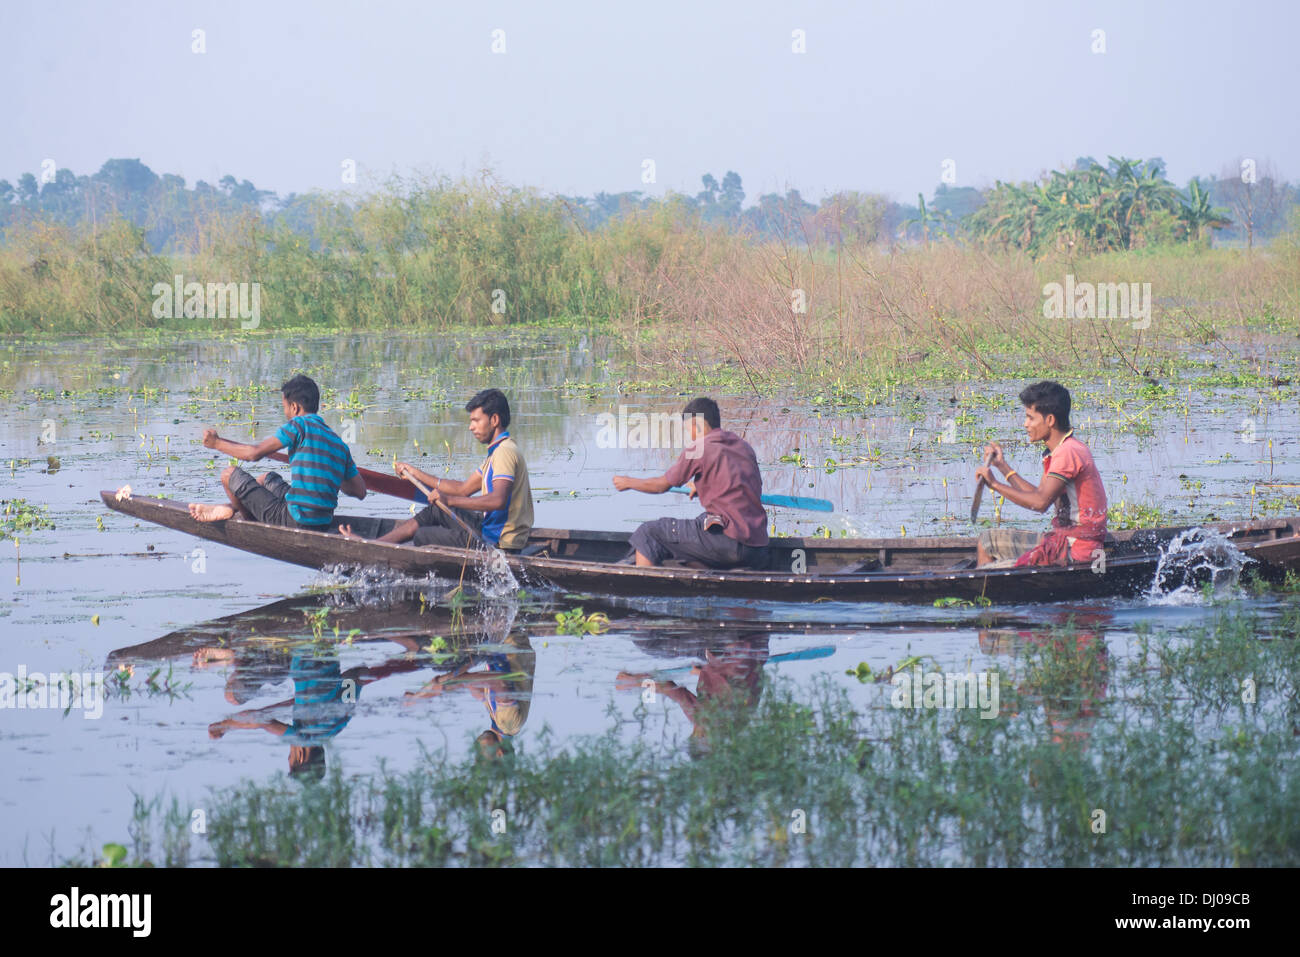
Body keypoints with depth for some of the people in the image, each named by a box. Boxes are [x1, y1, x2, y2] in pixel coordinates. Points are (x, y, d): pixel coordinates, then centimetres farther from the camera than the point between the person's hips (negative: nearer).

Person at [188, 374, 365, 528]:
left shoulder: (299, 425, -8)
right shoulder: (339, 443, 11)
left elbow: (255, 453, -10)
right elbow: (360, 491, 12)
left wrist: (217, 443, 5)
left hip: (293, 522, -8)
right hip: (323, 526, 8)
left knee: (230, 474, 9)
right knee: (270, 478, 36)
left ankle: (249, 519, 31)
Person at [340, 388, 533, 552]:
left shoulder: (505, 452, -20)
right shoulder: (498, 451, 16)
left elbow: (498, 500, -34)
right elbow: (464, 489, 21)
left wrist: (450, 500, -33)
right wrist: (417, 474, 22)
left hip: (498, 542, -10)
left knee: (420, 537, 3)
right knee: (434, 511, 19)